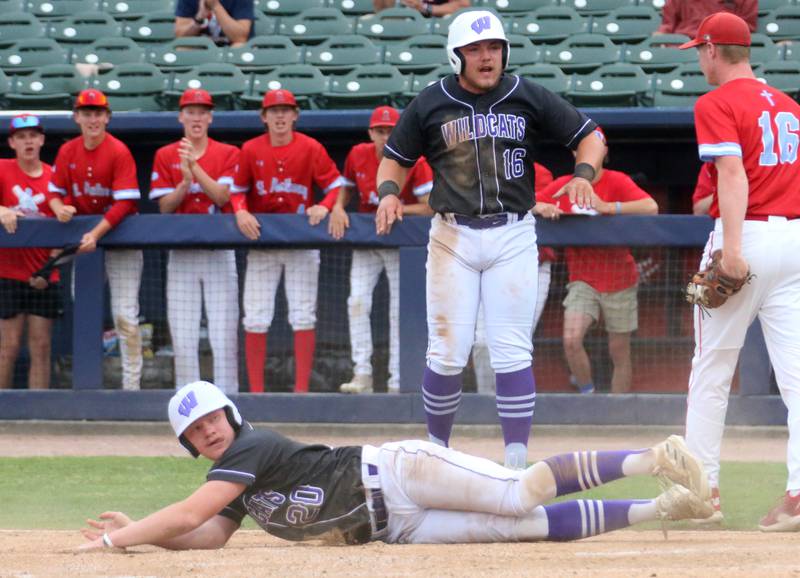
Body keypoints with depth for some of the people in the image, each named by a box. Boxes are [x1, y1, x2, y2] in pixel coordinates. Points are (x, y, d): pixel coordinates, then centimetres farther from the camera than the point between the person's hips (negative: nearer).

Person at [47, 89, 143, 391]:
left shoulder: (119, 152, -13)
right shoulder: (68, 152, 3)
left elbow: (124, 203, -19)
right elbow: (54, 191, 9)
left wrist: (97, 233, -28)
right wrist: (59, 208, -15)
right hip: (83, 236, 5)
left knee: (124, 315, -9)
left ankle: (131, 385, -6)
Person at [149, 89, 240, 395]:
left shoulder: (228, 154, 3)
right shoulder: (165, 156, 7)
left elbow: (222, 197, -10)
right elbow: (165, 206, 0)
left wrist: (195, 167, -20)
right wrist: (186, 181, -17)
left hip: (219, 253, -1)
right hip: (181, 253, 1)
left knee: (224, 334, -6)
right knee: (182, 335, 0)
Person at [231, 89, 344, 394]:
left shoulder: (311, 148, -3)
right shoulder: (251, 150, 0)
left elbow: (335, 185, -2)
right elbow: (237, 190, 6)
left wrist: (325, 206, -20)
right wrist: (240, 211, -14)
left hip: (302, 242, -1)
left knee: (304, 317, 0)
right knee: (255, 319, -2)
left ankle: (302, 389, 4)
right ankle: (256, 390, 3)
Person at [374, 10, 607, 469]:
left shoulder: (528, 98, 3)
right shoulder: (430, 104, 4)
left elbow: (590, 138, 6)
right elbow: (395, 159, 13)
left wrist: (583, 174, -14)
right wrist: (388, 192, -8)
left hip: (513, 237, 0)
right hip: (453, 237, 0)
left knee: (513, 353, -5)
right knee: (448, 353, -1)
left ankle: (517, 462, -2)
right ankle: (437, 450, 17)